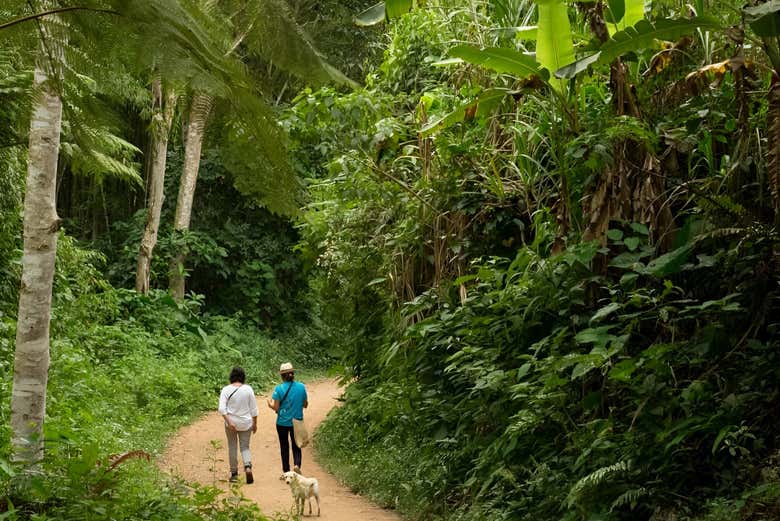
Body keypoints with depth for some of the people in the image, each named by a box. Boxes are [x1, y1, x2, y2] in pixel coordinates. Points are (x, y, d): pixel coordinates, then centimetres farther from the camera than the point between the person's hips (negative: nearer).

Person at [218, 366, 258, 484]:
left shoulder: (226, 390, -6)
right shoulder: (248, 389, -5)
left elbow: (222, 408, -14)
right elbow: (253, 408, -1)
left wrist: (229, 422, -15)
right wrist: (255, 423, 8)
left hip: (231, 423, 0)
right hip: (246, 423, 1)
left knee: (232, 447, 13)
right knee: (245, 447, 11)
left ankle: (234, 474, 18)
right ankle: (248, 467, -14)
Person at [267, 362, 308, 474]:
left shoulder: (279, 388, -14)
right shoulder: (301, 387, -5)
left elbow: (276, 407, -11)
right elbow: (305, 405, 4)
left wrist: (270, 404, 10)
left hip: (283, 422, -2)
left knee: (284, 446, 12)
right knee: (296, 445, 14)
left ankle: (286, 471, 18)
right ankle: (297, 464, -10)